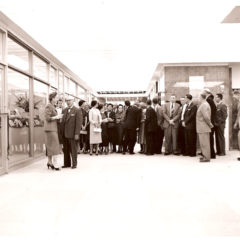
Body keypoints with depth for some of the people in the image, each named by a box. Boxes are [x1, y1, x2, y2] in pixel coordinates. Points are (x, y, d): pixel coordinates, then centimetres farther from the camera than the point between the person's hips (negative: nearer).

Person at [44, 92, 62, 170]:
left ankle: (49, 162, 18)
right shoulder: (48, 106, -13)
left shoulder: (52, 107, 17)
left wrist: (58, 117, 9)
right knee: (54, 146, -10)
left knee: (50, 147, 12)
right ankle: (55, 164, -8)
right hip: (50, 129, -10)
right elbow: (47, 118, -18)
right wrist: (56, 117, -13)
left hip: (53, 128, 10)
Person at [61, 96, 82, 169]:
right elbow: (62, 121, 14)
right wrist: (62, 132, 5)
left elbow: (79, 123, -10)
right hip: (65, 134, 6)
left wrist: (76, 133, -15)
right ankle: (67, 163, 19)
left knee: (73, 150, 3)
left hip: (72, 134, -5)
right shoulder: (64, 110, 13)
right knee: (66, 149, 9)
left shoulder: (77, 110, -5)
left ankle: (74, 164, 14)